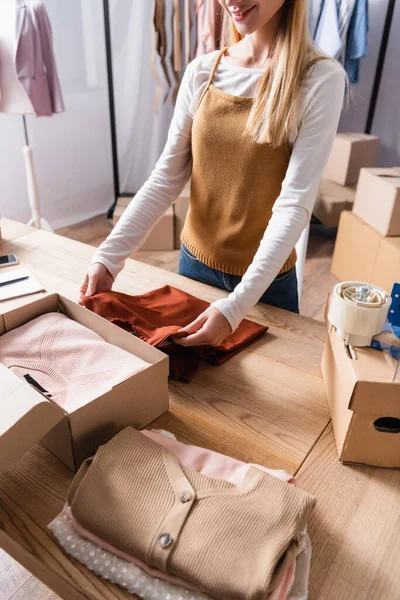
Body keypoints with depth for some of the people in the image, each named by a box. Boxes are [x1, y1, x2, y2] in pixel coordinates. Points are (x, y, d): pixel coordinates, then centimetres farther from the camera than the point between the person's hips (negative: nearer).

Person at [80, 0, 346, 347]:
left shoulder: (321, 79, -13)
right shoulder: (201, 73, -2)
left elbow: (294, 205, -20)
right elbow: (166, 179, -3)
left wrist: (236, 305, -30)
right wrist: (109, 256, -14)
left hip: (266, 278, -3)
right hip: (195, 261, 4)